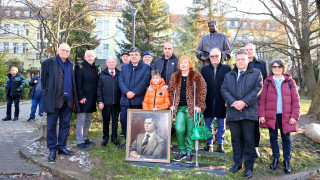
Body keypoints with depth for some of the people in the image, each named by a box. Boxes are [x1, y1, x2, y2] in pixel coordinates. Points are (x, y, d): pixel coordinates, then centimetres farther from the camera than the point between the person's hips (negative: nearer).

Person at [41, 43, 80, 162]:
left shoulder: (71, 65, 14)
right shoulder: (49, 63, -1)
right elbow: (43, 79, 5)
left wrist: (74, 98, 11)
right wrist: (46, 91, 2)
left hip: (67, 100, 5)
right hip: (54, 99, -5)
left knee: (65, 124, 10)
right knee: (52, 125, 2)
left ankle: (61, 147, 22)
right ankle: (52, 150, 12)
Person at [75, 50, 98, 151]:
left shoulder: (95, 68, 15)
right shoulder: (80, 67, -7)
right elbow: (78, 84, -13)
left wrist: (96, 97, 10)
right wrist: (81, 97, -18)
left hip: (91, 99, 7)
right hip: (83, 99, -7)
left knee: (88, 120, 15)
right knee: (81, 121, -2)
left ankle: (85, 139, 26)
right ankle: (80, 142, 5)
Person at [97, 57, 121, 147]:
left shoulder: (120, 74, 5)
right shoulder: (102, 75, 5)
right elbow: (99, 89, 3)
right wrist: (100, 101, -5)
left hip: (117, 102, 0)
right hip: (106, 102, 0)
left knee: (115, 120, 10)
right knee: (106, 120, 9)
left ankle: (114, 137, 24)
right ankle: (105, 138, 24)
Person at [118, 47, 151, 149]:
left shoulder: (145, 68, 5)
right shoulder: (124, 68, 16)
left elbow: (145, 81, -7)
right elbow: (121, 81, 4)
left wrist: (134, 93, -15)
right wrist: (126, 92, -13)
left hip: (138, 99, -4)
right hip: (125, 99, 4)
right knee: (123, 119, 3)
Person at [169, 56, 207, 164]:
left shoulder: (196, 76, 1)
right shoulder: (175, 76, 12)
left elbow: (202, 90, -4)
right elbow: (171, 91, 15)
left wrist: (199, 105, -12)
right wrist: (172, 104, 4)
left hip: (191, 107, -3)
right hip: (180, 108, 3)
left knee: (190, 131, 1)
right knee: (179, 129, -7)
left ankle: (189, 152, 16)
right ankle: (182, 151, 12)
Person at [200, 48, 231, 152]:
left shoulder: (227, 69, 5)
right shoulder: (204, 69, 10)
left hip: (221, 102, -1)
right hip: (208, 102, 1)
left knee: (221, 125, 7)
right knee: (208, 124, 8)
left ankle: (220, 144, 19)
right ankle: (209, 143, 21)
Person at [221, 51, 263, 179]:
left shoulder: (256, 73, 9)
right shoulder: (228, 75, 18)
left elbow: (258, 89, -3)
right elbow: (224, 90, 5)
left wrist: (244, 102, -14)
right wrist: (233, 102, -11)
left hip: (248, 112, -3)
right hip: (233, 112, 3)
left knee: (249, 140, 1)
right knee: (235, 139, 10)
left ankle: (248, 167, 12)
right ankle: (237, 163, 24)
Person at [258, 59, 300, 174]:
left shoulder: (290, 82, 4)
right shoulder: (267, 81, 4)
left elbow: (295, 100, 2)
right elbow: (262, 99, 2)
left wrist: (294, 116, -6)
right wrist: (261, 114, -5)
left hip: (285, 115, 0)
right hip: (271, 115, 0)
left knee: (286, 138, 8)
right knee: (273, 137, 10)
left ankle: (286, 161, 22)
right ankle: (275, 158, 26)